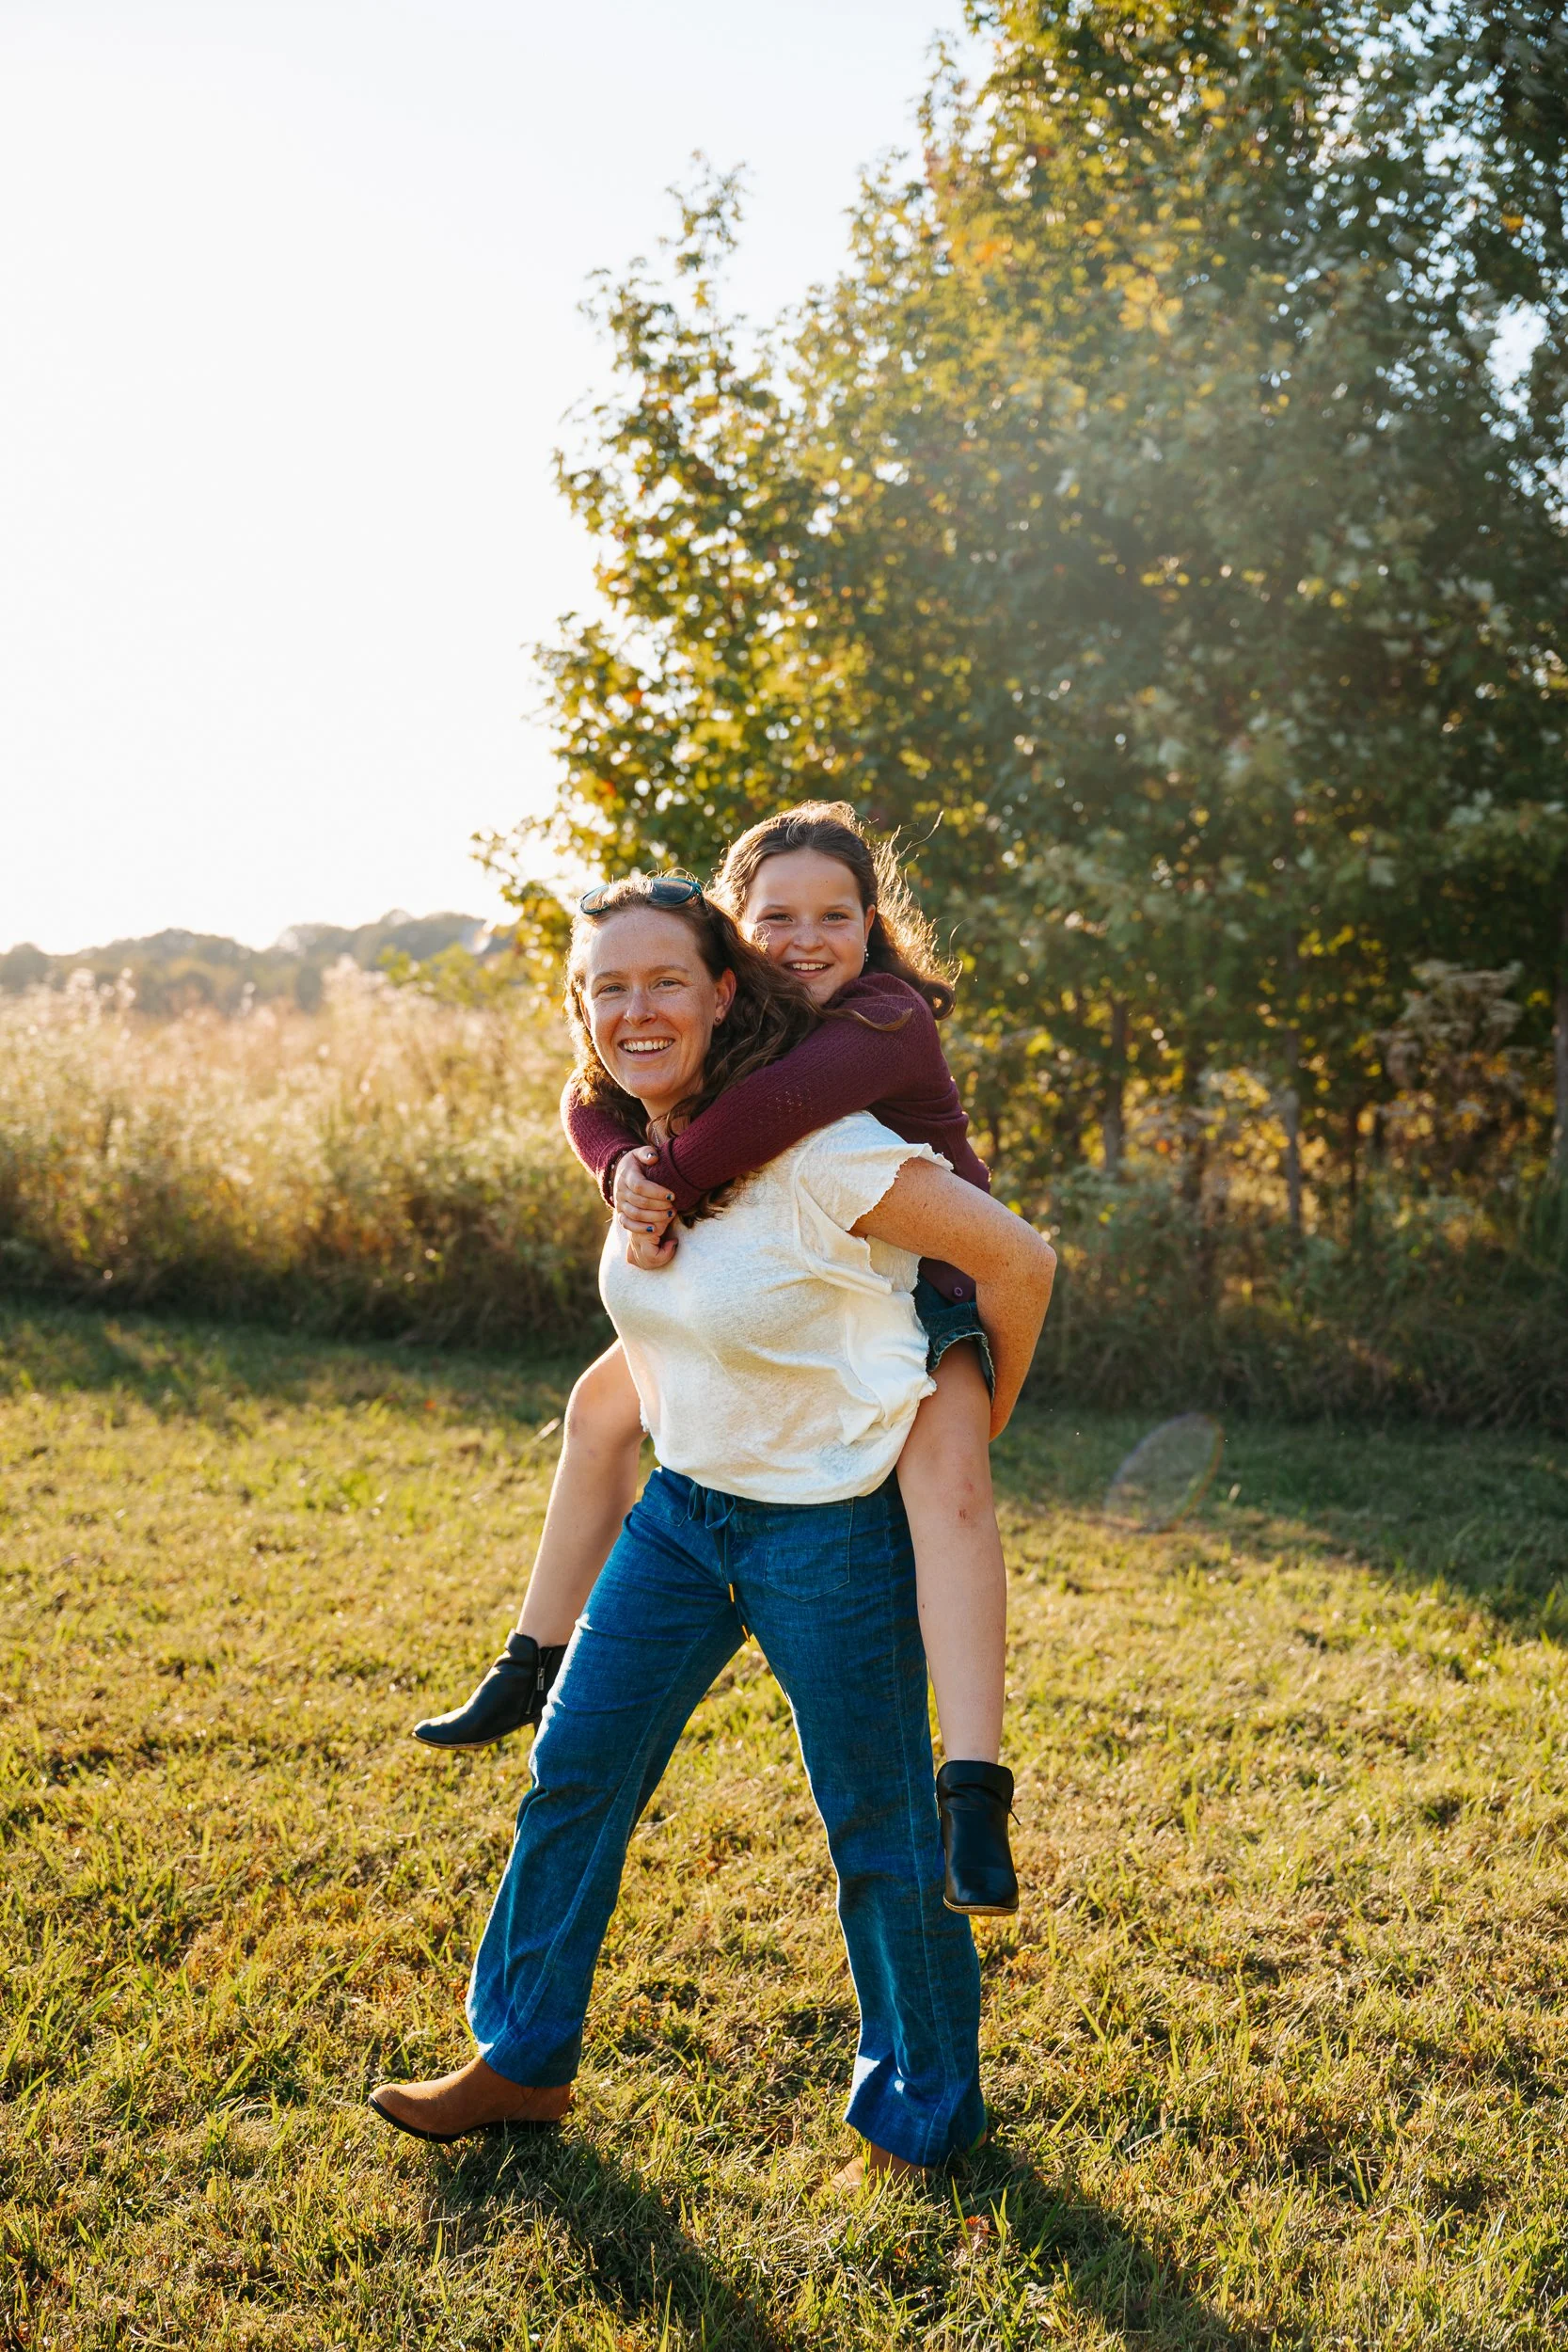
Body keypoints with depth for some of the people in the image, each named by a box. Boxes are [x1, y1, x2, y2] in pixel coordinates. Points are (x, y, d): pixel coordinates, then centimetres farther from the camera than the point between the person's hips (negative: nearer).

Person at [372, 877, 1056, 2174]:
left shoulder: (819, 1150, -25)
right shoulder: (638, 1136, -3)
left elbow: (1019, 1260, -18)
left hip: (833, 1527, -7)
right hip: (684, 1506, 7)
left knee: (879, 1832, 6)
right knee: (574, 1771, 13)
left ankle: (926, 2119, 28)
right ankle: (522, 2062, 32)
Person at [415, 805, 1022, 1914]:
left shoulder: (890, 1021, -27)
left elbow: (781, 1102, -47)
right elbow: (592, 1097, -13)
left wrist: (670, 1185, -36)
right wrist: (625, 1169, -35)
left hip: (921, 1291, -7)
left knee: (946, 1475, -34)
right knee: (604, 1402, 14)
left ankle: (974, 1806, -38)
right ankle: (536, 1667, 30)